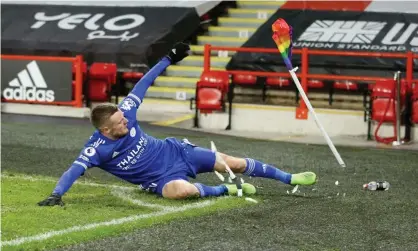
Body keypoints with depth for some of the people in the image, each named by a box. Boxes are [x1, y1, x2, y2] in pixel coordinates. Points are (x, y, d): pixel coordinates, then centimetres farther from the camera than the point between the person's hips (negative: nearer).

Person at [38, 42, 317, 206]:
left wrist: (168, 59, 2)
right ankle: (226, 190, -11)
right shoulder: (97, 148, -25)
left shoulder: (124, 113, -14)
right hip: (162, 178, -4)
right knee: (182, 190, -40)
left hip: (175, 151, 4)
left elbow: (142, 85, -2)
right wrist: (56, 194, -50)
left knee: (234, 163, 3)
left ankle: (289, 178, 19)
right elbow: (74, 170, -33)